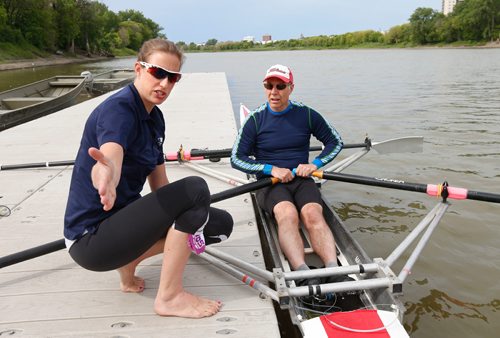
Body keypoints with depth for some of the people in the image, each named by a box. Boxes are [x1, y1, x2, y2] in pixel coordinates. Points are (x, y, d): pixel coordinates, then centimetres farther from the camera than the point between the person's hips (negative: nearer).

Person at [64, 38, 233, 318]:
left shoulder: (155, 117, 8)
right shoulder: (118, 108, -19)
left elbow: (160, 184, 8)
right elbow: (109, 158, -42)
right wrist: (107, 173, -64)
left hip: (121, 215, 9)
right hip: (91, 237, -9)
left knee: (221, 223, 3)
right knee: (195, 189, -25)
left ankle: (129, 260, 8)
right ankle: (170, 297, -12)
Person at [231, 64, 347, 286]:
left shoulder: (306, 115, 6)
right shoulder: (256, 120, 2)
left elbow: (335, 142, 15)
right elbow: (236, 158, 1)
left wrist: (315, 164, -2)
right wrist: (271, 169, -11)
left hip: (302, 180, 2)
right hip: (269, 183, -1)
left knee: (312, 214, -31)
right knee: (287, 213, -35)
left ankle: (336, 274, -47)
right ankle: (304, 276, -50)